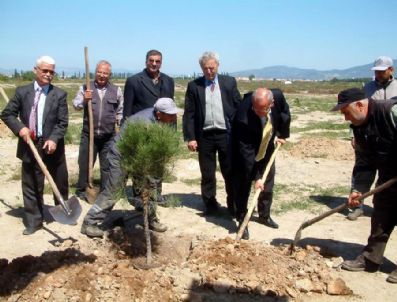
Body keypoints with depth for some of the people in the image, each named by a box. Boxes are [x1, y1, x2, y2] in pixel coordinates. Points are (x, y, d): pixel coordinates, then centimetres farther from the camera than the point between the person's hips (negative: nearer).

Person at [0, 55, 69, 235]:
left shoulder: (59, 94, -1)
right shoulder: (22, 92, 3)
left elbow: (63, 122, -5)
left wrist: (54, 139, -20)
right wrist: (20, 127, -13)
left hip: (52, 145, 0)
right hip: (29, 145, 1)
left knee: (60, 182, 13)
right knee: (30, 185, 5)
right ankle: (34, 221, 17)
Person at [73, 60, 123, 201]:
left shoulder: (116, 90, 7)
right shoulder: (85, 88, 4)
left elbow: (120, 111, 13)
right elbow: (75, 105, 2)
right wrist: (84, 100, -17)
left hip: (109, 136, 1)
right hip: (88, 134, 0)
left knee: (107, 166, 7)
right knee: (84, 163, 8)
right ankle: (81, 190, 24)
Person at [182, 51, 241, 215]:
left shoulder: (229, 82, 4)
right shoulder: (194, 86, 2)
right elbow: (189, 114, 1)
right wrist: (190, 137, -5)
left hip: (226, 134, 0)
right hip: (204, 135, 0)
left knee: (230, 172, 7)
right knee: (207, 173, 8)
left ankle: (233, 204, 21)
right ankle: (210, 204, 21)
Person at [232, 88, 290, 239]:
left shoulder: (278, 96, -27)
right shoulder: (243, 117, -40)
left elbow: (285, 113, -1)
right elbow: (246, 152, -35)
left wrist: (282, 134, 0)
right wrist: (255, 177, -34)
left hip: (266, 151, 5)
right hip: (245, 155, -5)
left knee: (268, 186, 15)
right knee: (242, 187, -2)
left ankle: (264, 215, 34)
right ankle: (242, 222, 12)